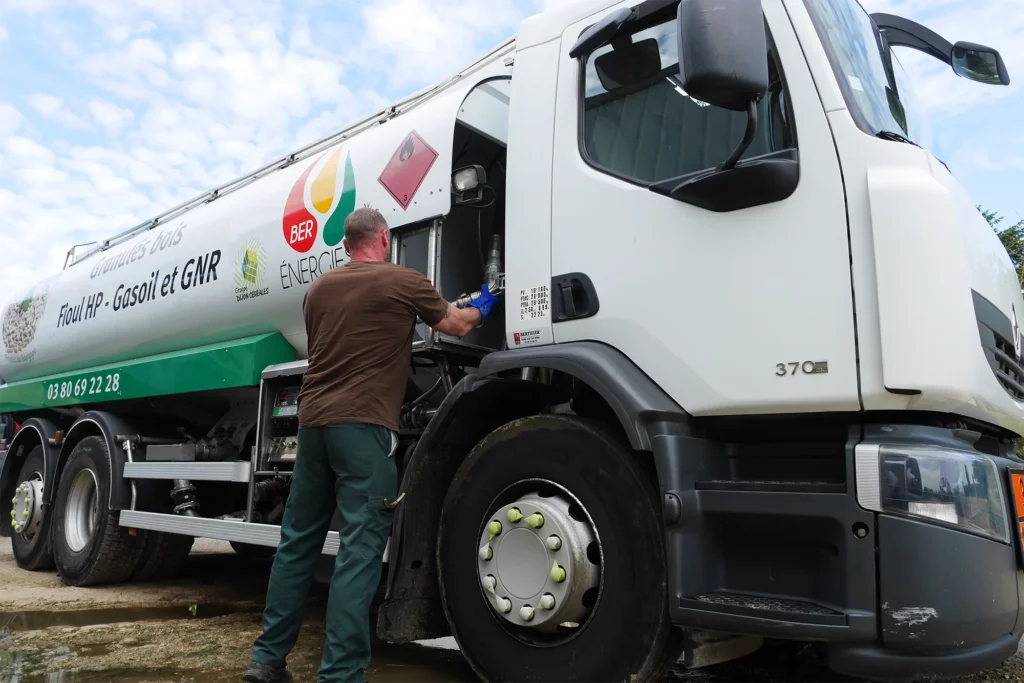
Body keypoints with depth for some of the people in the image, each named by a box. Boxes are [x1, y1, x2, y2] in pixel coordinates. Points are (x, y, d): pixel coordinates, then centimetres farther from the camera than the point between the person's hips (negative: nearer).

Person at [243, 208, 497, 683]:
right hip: (363, 424, -6)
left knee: (298, 541, 15)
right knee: (359, 551, -4)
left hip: (313, 420, 6)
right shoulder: (403, 282, 0)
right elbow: (457, 326, 15)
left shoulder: (318, 288, 16)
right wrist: (481, 307, 36)